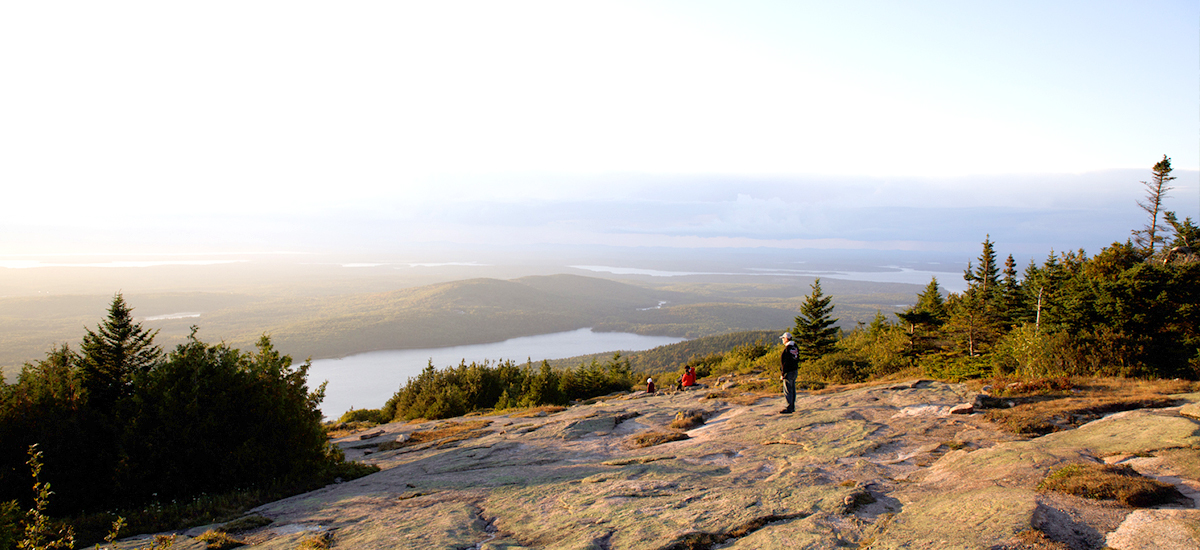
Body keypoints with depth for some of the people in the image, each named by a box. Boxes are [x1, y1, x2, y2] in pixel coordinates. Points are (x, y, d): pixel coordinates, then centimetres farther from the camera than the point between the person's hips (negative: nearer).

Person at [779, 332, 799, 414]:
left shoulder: (787, 349, -20)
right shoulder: (795, 347, 9)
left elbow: (785, 363, -20)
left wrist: (782, 374, -16)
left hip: (789, 372, -10)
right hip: (794, 370, 10)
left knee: (787, 391, -5)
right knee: (792, 390, 14)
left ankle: (789, 408, -3)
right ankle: (792, 407, 21)